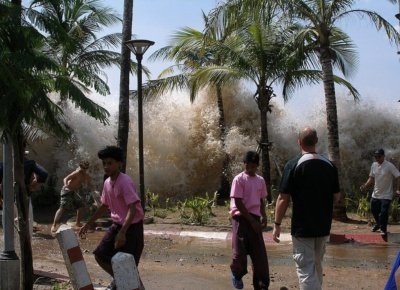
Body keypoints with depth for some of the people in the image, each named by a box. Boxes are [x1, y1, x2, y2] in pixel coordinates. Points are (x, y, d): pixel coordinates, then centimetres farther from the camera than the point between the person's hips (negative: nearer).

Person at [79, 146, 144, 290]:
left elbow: (133, 209, -30)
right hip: (117, 225, 8)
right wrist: (88, 224, 19)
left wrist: (123, 232, -40)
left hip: (132, 227, -8)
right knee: (100, 255, 9)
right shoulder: (107, 183, 4)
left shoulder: (125, 182, -23)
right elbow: (104, 206, 18)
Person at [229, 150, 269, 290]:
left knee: (260, 253, 1)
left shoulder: (260, 180, 10)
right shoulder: (239, 179, -8)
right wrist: (252, 221, -14)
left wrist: (263, 216, 1)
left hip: (255, 219, 5)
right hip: (241, 218, -5)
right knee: (240, 251, -3)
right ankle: (237, 274, 27)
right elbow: (238, 203, -12)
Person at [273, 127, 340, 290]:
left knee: (306, 270, -1)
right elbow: (336, 197, 7)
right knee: (316, 266, 22)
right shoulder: (329, 165, 1)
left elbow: (283, 199, -15)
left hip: (302, 227, -5)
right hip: (323, 226, 5)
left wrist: (277, 224, -7)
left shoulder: (293, 165, -12)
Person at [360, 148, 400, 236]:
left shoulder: (389, 166, -17)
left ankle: (383, 229, 11)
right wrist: (365, 186, -4)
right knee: (374, 210, 17)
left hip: (386, 195, -6)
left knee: (383, 213, -8)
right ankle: (378, 224, 43)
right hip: (375, 194, 6)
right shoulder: (374, 165, 1)